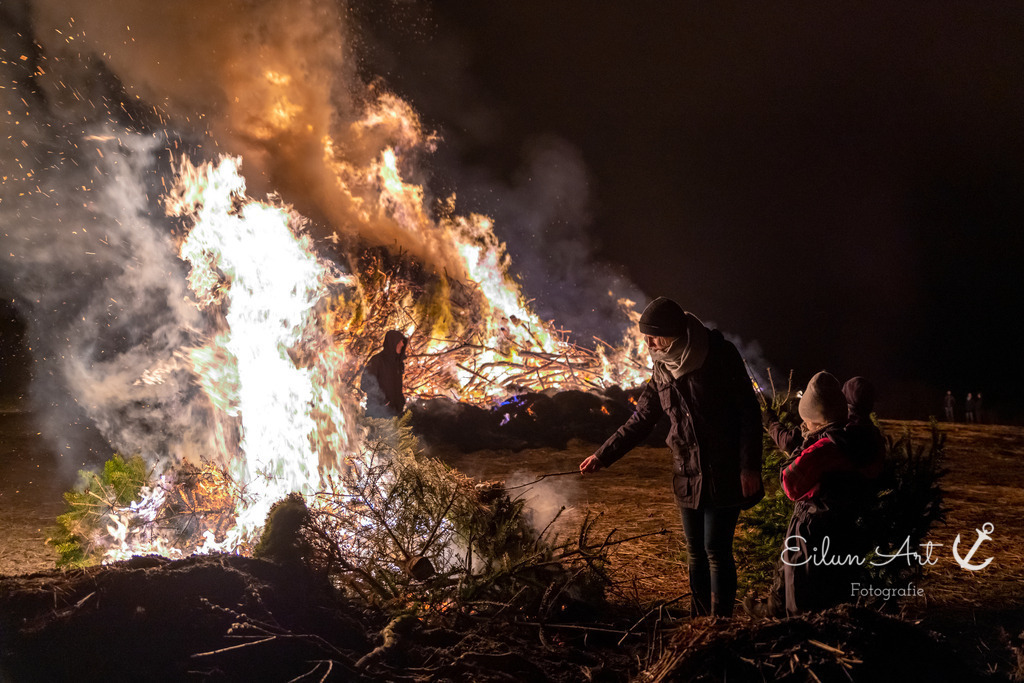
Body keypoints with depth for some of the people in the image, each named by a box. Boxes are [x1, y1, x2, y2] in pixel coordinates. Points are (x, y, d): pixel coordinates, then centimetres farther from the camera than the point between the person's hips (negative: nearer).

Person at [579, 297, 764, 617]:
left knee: (716, 549, -5)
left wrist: (750, 467, -14)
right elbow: (641, 420, 16)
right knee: (695, 551, 10)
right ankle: (699, 620, 21)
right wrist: (603, 455, 12)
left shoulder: (720, 355, -10)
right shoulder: (662, 369, 8)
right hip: (687, 475, 6)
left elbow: (749, 411, -9)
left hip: (725, 473, -5)